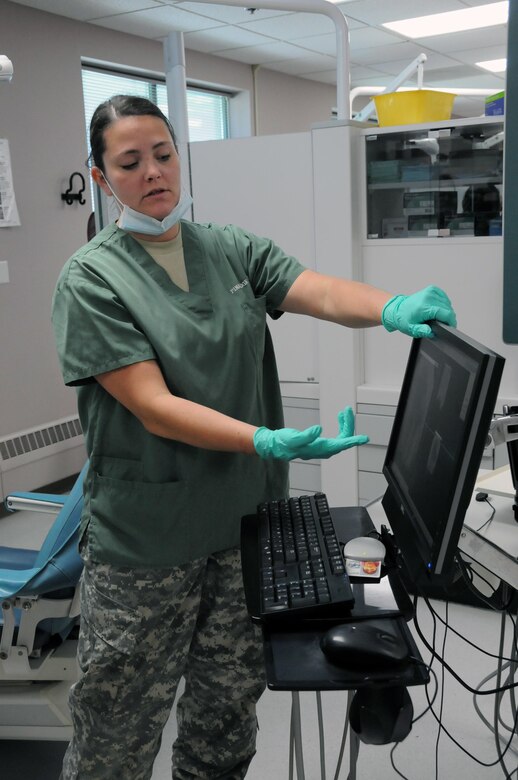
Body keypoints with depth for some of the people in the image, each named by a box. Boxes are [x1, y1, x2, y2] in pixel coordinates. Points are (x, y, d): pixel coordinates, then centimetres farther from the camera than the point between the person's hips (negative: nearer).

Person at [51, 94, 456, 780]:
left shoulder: (231, 250, 5)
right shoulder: (91, 279, -8)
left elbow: (320, 292, -9)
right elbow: (152, 405, -18)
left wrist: (390, 307, -32)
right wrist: (270, 442, -29)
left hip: (246, 517, 4)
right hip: (147, 537, -4)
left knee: (232, 697, 19)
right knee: (119, 724, 10)